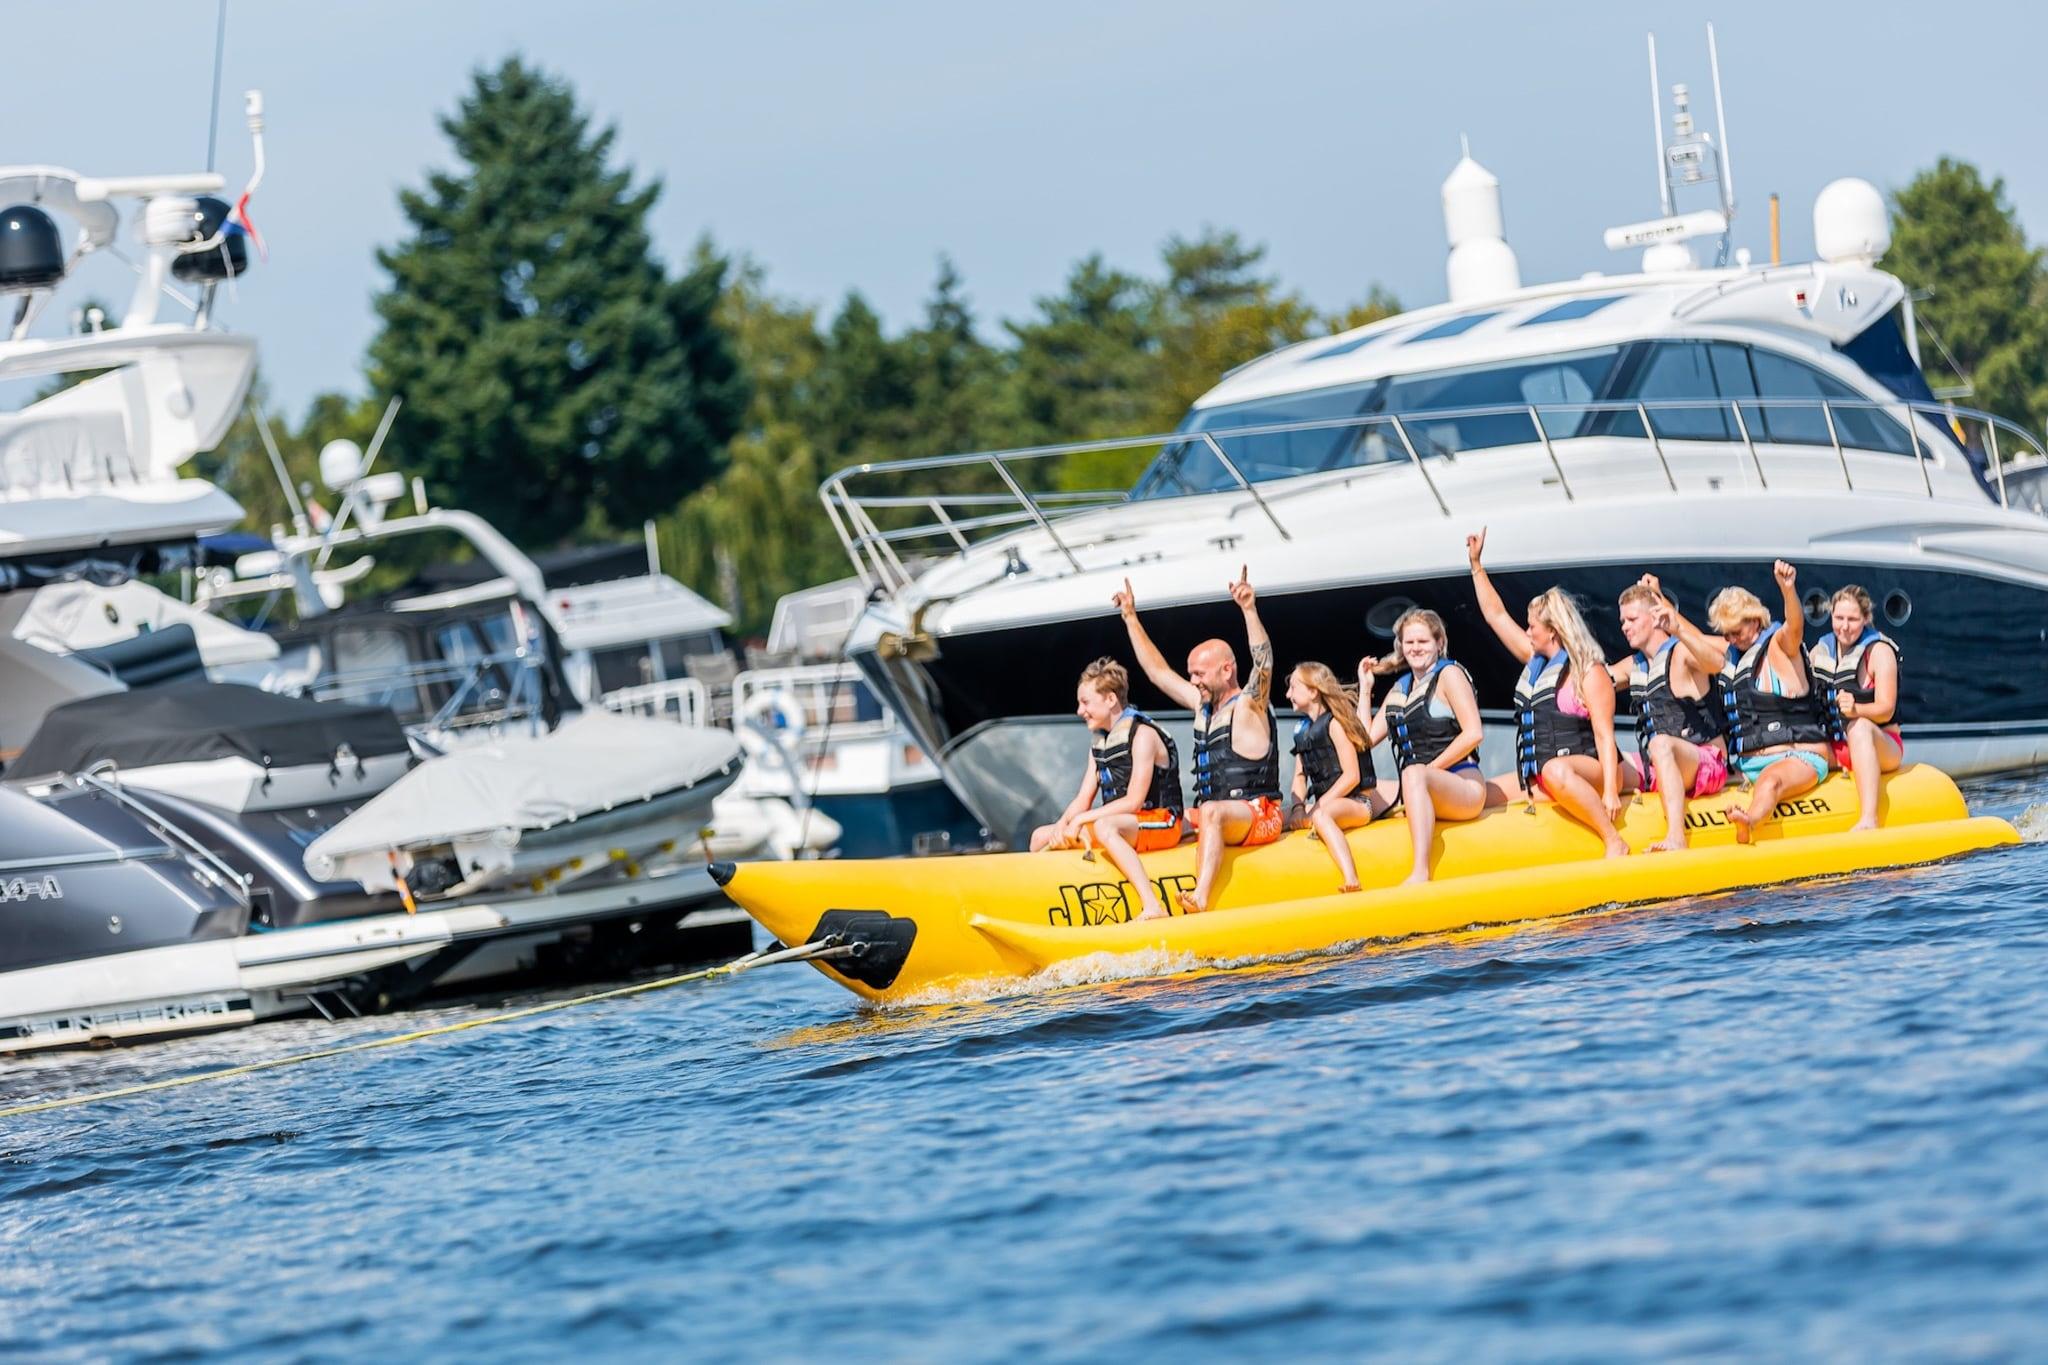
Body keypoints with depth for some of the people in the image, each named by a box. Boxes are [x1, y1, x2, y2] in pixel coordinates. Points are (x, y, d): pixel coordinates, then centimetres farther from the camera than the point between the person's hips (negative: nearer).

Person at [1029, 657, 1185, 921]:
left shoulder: (1142, 734, -13)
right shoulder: (1099, 742, 13)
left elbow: (1133, 801, -20)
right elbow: (1084, 799, 10)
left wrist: (1081, 820, -20)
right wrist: (1063, 824, -12)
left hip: (1161, 823, -9)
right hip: (1120, 823, 9)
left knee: (1104, 828, -41)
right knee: (1041, 837, 3)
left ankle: (1153, 908, -49)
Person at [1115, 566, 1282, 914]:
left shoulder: (1248, 707, -6)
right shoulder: (1203, 705, 16)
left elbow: (1263, 664, -24)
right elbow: (1158, 672, 24)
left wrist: (1249, 610, -35)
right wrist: (1131, 618, 24)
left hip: (1258, 817, -10)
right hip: (1209, 819, 10)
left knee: (1210, 812, -39)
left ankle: (1200, 899, -57)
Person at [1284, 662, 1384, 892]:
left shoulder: (1335, 724, -7)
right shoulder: (1303, 730, 17)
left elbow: (1352, 776, -14)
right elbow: (1300, 776, 14)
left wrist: (1319, 805, -18)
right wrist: (1299, 806, -6)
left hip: (1357, 803, -9)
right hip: (1326, 803, 9)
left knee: (1320, 816, -40)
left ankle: (1351, 881, -56)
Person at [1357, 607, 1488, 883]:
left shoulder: (1449, 674, -2)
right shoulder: (1400, 689, 18)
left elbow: (1473, 734, -14)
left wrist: (1430, 769, -14)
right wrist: (1365, 688, 14)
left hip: (1464, 787, -8)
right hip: (1419, 791, 8)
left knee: (1414, 774, -39)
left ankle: (1420, 871, -54)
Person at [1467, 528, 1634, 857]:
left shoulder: (1589, 673, -8)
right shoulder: (1535, 660, 16)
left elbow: (1605, 737, -16)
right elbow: (1496, 615, 25)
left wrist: (1610, 791, -26)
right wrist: (1476, 564, 23)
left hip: (1588, 769, -9)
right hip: (1537, 780, 9)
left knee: (1556, 771, -43)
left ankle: (1615, 842, -42)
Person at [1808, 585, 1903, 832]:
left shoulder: (1879, 651, -6)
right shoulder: (1820, 650, 10)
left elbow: (1886, 710, -16)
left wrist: (1856, 709, -37)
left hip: (1881, 748, -5)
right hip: (1832, 750, 6)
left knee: (1859, 727, -40)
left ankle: (1868, 819, -56)